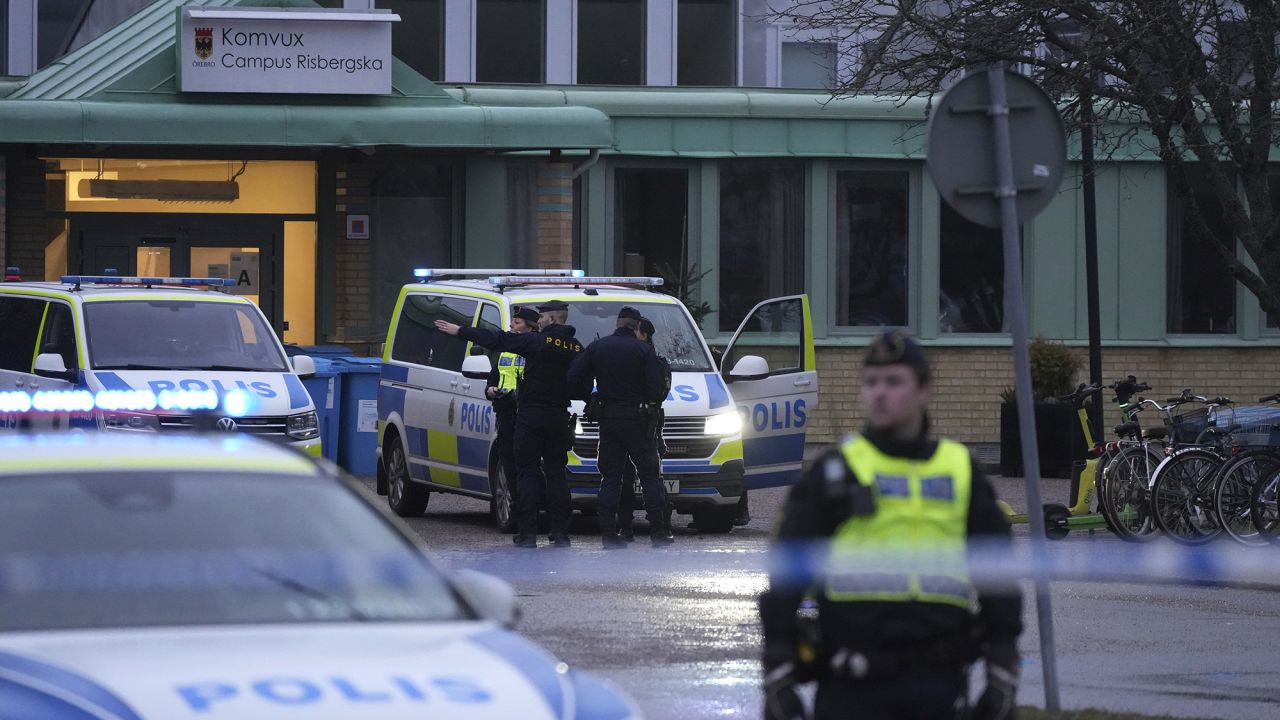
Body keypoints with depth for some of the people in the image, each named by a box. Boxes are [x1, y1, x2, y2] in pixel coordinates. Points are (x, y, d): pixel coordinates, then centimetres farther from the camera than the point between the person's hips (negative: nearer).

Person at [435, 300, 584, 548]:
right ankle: (560, 534, 3)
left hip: (531, 416, -4)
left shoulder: (537, 342, -8)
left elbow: (495, 340, -6)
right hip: (559, 416, 4)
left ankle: (527, 534, -4)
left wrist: (459, 331, -1)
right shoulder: (576, 348, 5)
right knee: (556, 474, 8)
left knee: (528, 473, 0)